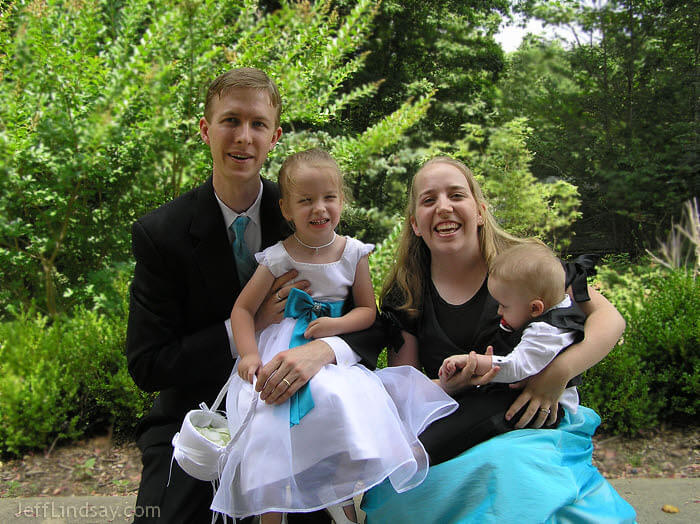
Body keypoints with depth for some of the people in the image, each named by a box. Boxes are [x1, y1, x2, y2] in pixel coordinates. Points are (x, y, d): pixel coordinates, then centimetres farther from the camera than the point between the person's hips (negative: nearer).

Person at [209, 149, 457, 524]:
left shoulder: (353, 253, 0)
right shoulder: (278, 258, -5)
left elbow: (367, 309, 5)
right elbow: (243, 309, 0)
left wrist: (338, 325, -14)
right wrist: (249, 354, -15)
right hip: (280, 351, -1)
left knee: (341, 399, -24)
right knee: (268, 420, -21)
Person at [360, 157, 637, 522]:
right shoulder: (404, 295, 1)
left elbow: (609, 318, 1)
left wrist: (559, 372, -17)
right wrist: (451, 384, -21)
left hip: (532, 427, -1)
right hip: (452, 434, 1)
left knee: (509, 469, -34)